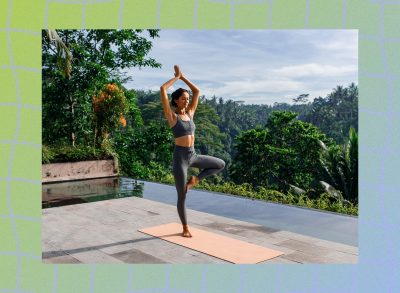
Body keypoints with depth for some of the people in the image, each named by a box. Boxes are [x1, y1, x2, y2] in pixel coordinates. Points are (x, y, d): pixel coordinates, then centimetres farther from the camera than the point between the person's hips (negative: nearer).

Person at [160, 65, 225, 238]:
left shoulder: (190, 113, 8)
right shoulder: (172, 116, -8)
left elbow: (197, 91, 15)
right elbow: (162, 89, -16)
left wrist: (183, 77, 13)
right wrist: (177, 77, -3)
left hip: (193, 156, 6)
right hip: (180, 157, -6)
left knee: (220, 164, 12)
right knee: (182, 196, 3)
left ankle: (194, 180, 13)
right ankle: (185, 228, 21)